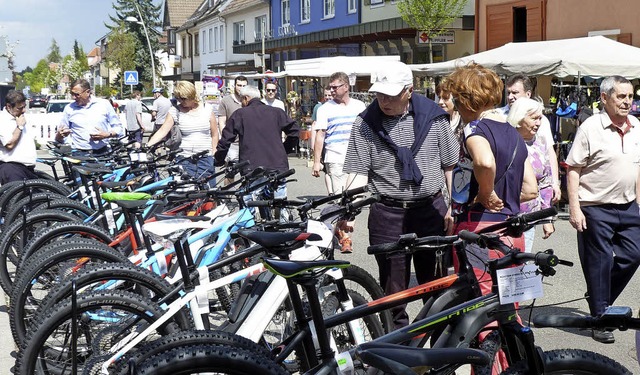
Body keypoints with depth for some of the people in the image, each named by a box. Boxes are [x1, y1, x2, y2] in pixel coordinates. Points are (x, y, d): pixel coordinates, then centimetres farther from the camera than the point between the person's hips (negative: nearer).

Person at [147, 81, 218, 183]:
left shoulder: (207, 108, 4)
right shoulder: (175, 111, 2)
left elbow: (214, 134, 8)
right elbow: (162, 131, -5)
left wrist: (212, 152, 0)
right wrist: (146, 145, -17)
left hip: (206, 158, 1)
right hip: (184, 159, 0)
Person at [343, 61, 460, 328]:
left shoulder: (433, 117, 1)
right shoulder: (365, 124, -2)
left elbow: (450, 165, 7)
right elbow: (359, 173, -5)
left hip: (431, 210, 1)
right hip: (387, 214, -1)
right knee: (393, 290, 5)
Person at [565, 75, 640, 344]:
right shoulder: (590, 128, -12)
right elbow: (573, 170, -12)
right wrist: (574, 208, -17)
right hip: (596, 209, -6)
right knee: (599, 264, 2)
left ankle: (601, 299, 31)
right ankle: (599, 318, 16)